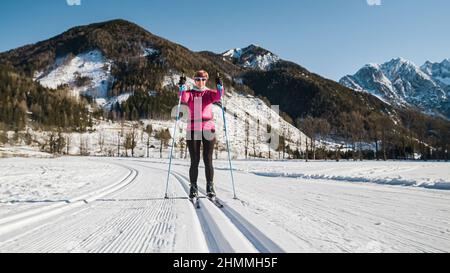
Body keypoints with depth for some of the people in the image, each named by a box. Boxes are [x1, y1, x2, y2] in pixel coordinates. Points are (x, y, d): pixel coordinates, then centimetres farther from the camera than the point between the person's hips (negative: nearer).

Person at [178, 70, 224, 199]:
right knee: (194, 161, 1)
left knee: (208, 160, 1)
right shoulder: (190, 93, 9)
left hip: (208, 129, 0)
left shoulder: (209, 93, 10)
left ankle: (210, 187, 9)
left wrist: (220, 86, -27)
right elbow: (183, 99, -13)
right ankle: (193, 188, 9)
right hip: (193, 130, 0)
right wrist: (182, 87, -28)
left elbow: (218, 96, -11)